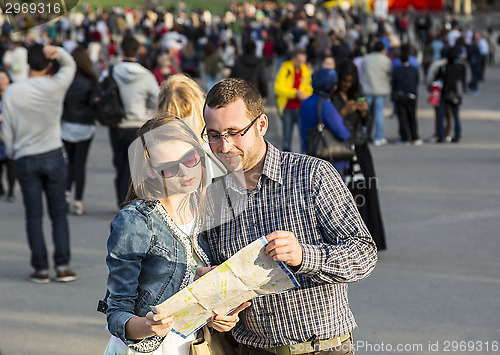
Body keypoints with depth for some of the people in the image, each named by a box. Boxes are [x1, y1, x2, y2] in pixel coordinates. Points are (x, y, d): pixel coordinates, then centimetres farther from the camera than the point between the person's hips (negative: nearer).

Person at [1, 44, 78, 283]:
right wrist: (58, 52, -7)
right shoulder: (55, 86, -7)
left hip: (26, 159, 0)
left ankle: (41, 269, 4)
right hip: (53, 156, 0)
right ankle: (62, 266, 2)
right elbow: (70, 65, 13)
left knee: (34, 217, 5)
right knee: (59, 214, 8)